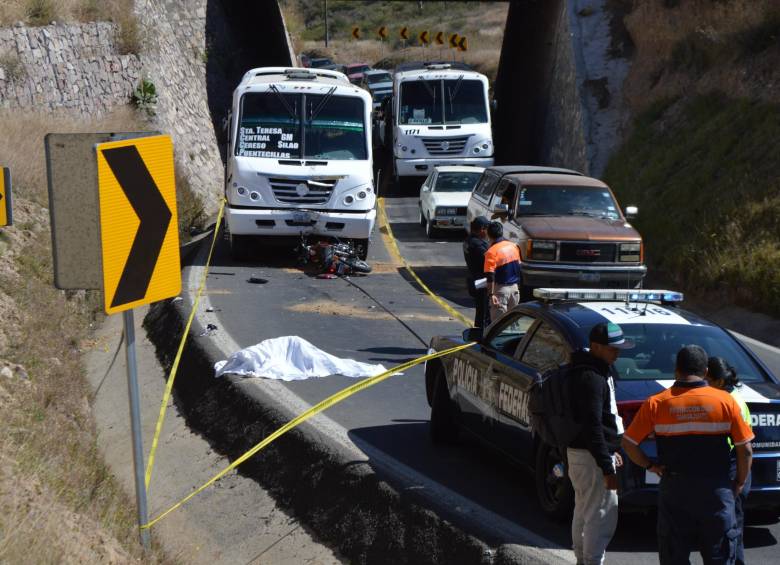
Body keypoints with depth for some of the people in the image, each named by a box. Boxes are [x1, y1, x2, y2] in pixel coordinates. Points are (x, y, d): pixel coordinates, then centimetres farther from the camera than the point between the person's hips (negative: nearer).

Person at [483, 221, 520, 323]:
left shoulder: (492, 251, -16)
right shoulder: (514, 246, 4)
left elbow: (490, 277, -21)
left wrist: (491, 294, -21)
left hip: (501, 289, -6)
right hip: (514, 287, 6)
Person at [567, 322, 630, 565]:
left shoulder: (597, 372, 12)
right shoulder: (591, 378, -21)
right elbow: (592, 426, -25)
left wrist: (612, 451, 25)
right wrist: (607, 468, -24)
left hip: (580, 453, 11)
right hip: (590, 456, -11)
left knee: (584, 513, 18)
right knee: (602, 517, -8)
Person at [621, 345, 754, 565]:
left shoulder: (656, 404, -3)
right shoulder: (725, 401, -4)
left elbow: (628, 443, -4)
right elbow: (745, 450, -3)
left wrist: (649, 465, 10)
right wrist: (739, 483, 10)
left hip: (674, 489, 0)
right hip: (716, 489, 0)